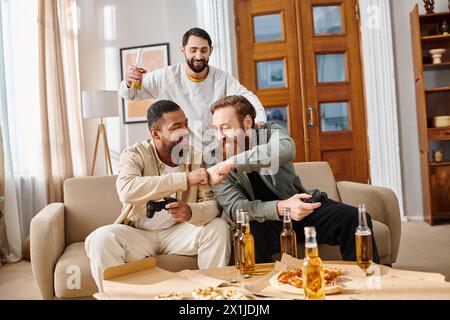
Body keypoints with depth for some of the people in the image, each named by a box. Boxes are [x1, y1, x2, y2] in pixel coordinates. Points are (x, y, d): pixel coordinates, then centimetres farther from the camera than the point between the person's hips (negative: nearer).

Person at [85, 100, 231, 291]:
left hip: (178, 232, 2)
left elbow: (212, 204, -12)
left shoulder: (196, 158, -5)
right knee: (100, 240, -29)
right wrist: (186, 179, -38)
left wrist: (191, 212, -37)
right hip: (138, 233, -2)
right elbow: (127, 191, -35)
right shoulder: (135, 154, -13)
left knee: (218, 228, -22)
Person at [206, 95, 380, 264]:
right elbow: (233, 207, -19)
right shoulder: (215, 162, -7)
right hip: (263, 221, -1)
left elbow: (286, 150, -32)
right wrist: (280, 207, -37)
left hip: (301, 206, 2)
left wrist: (232, 162, -40)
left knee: (354, 218, -19)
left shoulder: (270, 132, -6)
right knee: (249, 234, -36)